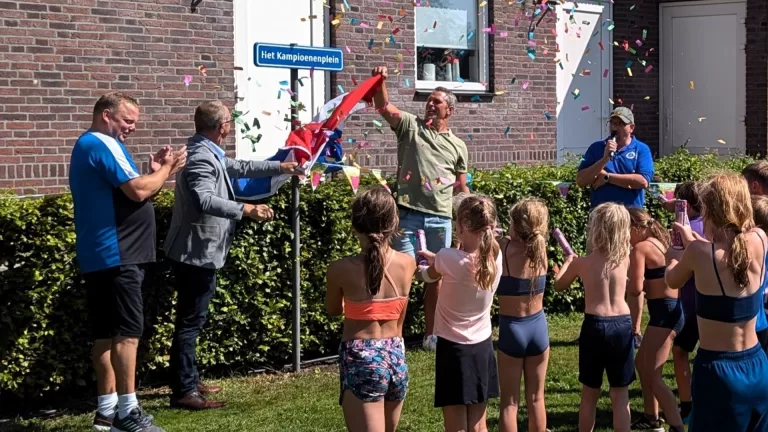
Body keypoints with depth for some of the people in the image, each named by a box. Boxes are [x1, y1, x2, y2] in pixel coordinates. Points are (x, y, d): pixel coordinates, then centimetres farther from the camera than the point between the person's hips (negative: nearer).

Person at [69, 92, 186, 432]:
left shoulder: (88, 146, 21)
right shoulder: (103, 145, -12)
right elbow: (138, 191, -20)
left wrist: (155, 171, 10)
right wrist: (166, 169, -5)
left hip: (100, 256, 10)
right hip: (116, 255, -10)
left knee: (106, 333, 9)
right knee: (127, 331, -10)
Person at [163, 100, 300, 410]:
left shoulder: (209, 154, 13)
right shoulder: (201, 159, -22)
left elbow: (240, 167, 27)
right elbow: (203, 199, -37)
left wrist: (280, 167, 30)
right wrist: (246, 209, -40)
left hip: (200, 253, 11)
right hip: (196, 253, -11)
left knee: (191, 319, 16)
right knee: (190, 321, -8)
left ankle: (189, 381, 25)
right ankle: (183, 392, -4)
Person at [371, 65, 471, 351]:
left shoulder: (457, 146, 12)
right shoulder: (411, 127, 5)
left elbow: (461, 187, 15)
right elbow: (384, 107, -10)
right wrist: (381, 81, -26)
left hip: (440, 218, 3)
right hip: (408, 213, -3)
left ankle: (431, 334, 21)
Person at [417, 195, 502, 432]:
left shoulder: (448, 258, -20)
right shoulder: (495, 257, -7)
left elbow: (430, 275, 2)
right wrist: (435, 257, 17)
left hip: (453, 349, -5)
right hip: (483, 347, 5)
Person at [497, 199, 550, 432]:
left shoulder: (503, 249, -19)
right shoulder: (541, 249, -5)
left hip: (511, 329, -3)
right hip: (538, 326, 4)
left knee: (510, 402, 7)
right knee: (536, 398, 15)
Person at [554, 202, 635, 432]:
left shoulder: (582, 263, -6)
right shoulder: (624, 259, 0)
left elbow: (559, 285, 12)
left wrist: (568, 261, 27)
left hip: (595, 326, -1)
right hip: (622, 325, 2)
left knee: (590, 394, 12)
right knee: (620, 394, 8)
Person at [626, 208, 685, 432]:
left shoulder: (640, 248, -12)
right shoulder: (659, 243, 15)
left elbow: (636, 289, -16)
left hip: (664, 313, -10)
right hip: (671, 309, 10)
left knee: (653, 377, -7)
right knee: (641, 362, 24)